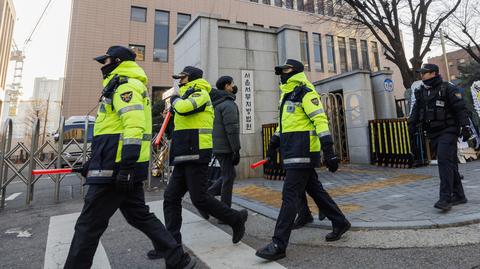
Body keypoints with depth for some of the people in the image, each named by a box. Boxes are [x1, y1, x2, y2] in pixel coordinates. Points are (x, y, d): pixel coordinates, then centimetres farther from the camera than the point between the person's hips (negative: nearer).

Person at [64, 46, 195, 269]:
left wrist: (126, 165, -27)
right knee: (139, 215, 12)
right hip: (123, 167, 10)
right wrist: (94, 163, 29)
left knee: (89, 224, 2)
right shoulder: (120, 88, 25)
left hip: (117, 168, -10)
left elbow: (134, 126, -23)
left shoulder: (125, 86, -8)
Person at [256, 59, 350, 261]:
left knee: (289, 196, -10)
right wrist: (273, 145, 24)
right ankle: (340, 222, 34)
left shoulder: (306, 93, -9)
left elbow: (320, 120, -17)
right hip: (293, 153, 9)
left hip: (302, 153, -9)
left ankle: (279, 245, -3)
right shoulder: (287, 95, 20)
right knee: (315, 190, 17)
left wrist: (329, 151, -23)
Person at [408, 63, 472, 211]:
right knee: (449, 163, 12)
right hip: (433, 134, 6)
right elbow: (416, 112, 14)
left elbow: (461, 109, -9)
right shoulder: (421, 92, 13)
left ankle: (445, 199, -15)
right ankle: (458, 196, 21)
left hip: (448, 131, -6)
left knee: (444, 161, -16)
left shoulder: (448, 88, -6)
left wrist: (465, 127, -15)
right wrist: (411, 128, 6)